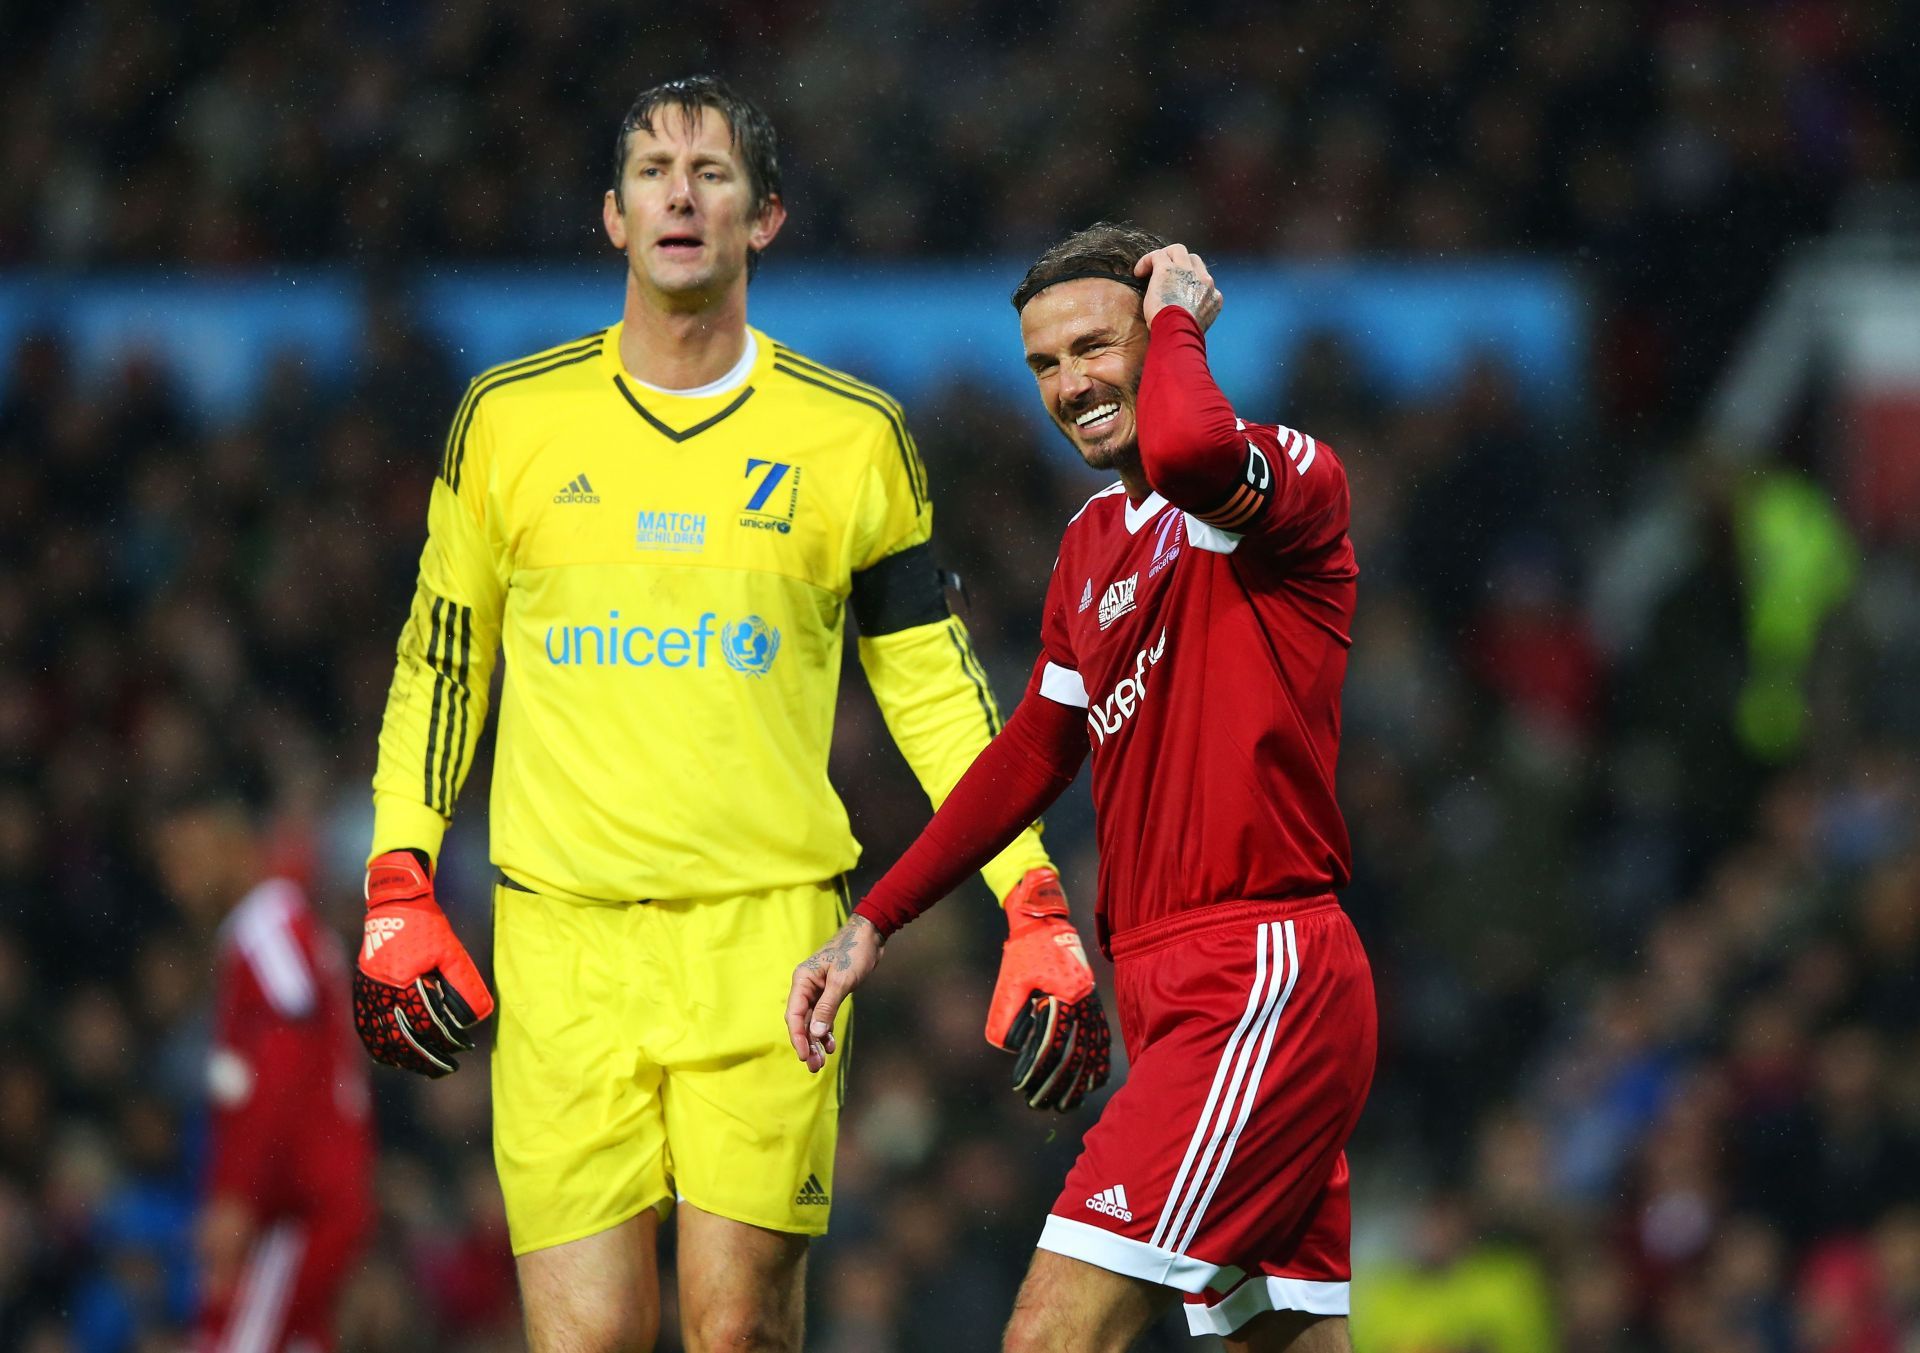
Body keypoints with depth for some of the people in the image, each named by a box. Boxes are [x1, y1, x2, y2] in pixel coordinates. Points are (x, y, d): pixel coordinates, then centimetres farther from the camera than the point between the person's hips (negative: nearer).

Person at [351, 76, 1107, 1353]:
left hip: (769, 930, 0)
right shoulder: (510, 419, 7)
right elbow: (439, 660, 16)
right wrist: (399, 897, 8)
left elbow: (936, 686, 11)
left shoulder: (854, 434, 6)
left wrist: (1037, 910, 4)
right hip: (564, 937, 0)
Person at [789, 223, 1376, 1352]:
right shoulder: (1093, 542, 18)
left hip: (1261, 983, -9)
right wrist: (874, 925, 28)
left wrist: (1177, 322, -12)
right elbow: (1036, 753, 29)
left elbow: (1189, 452, -32)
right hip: (1173, 994, 9)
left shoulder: (1297, 475, -7)